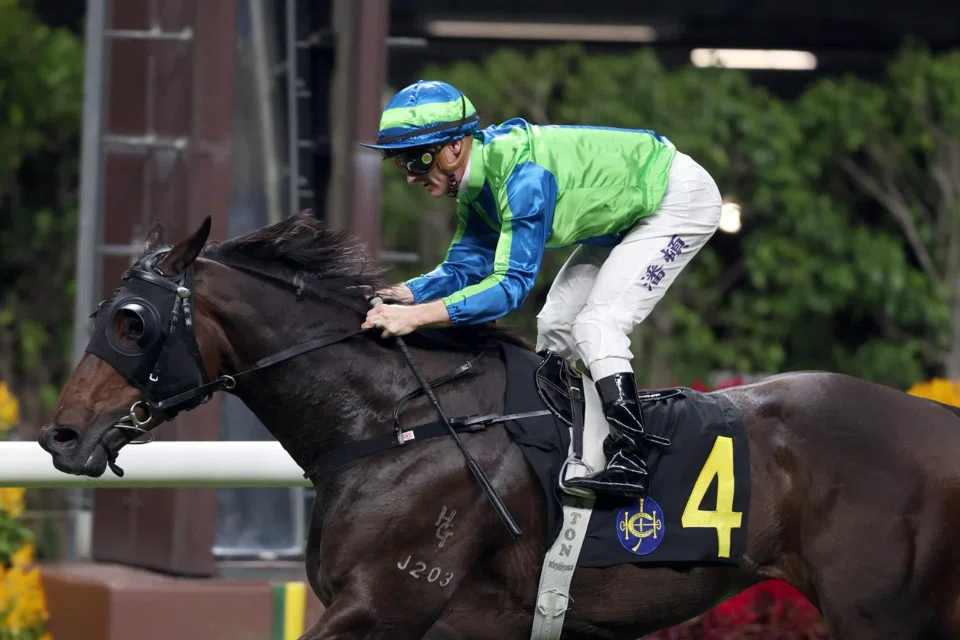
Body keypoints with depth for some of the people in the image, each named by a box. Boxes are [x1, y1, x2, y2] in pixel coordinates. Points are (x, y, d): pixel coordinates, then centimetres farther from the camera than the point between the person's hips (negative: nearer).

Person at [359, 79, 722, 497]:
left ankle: (629, 462, -24)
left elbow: (513, 283, -39)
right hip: (628, 211, 10)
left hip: (681, 201, -10)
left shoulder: (522, 175, -35)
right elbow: (465, 267, -2)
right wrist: (397, 296, -20)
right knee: (556, 323, 11)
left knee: (597, 325, -20)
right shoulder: (476, 182, -6)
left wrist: (418, 316, -44)